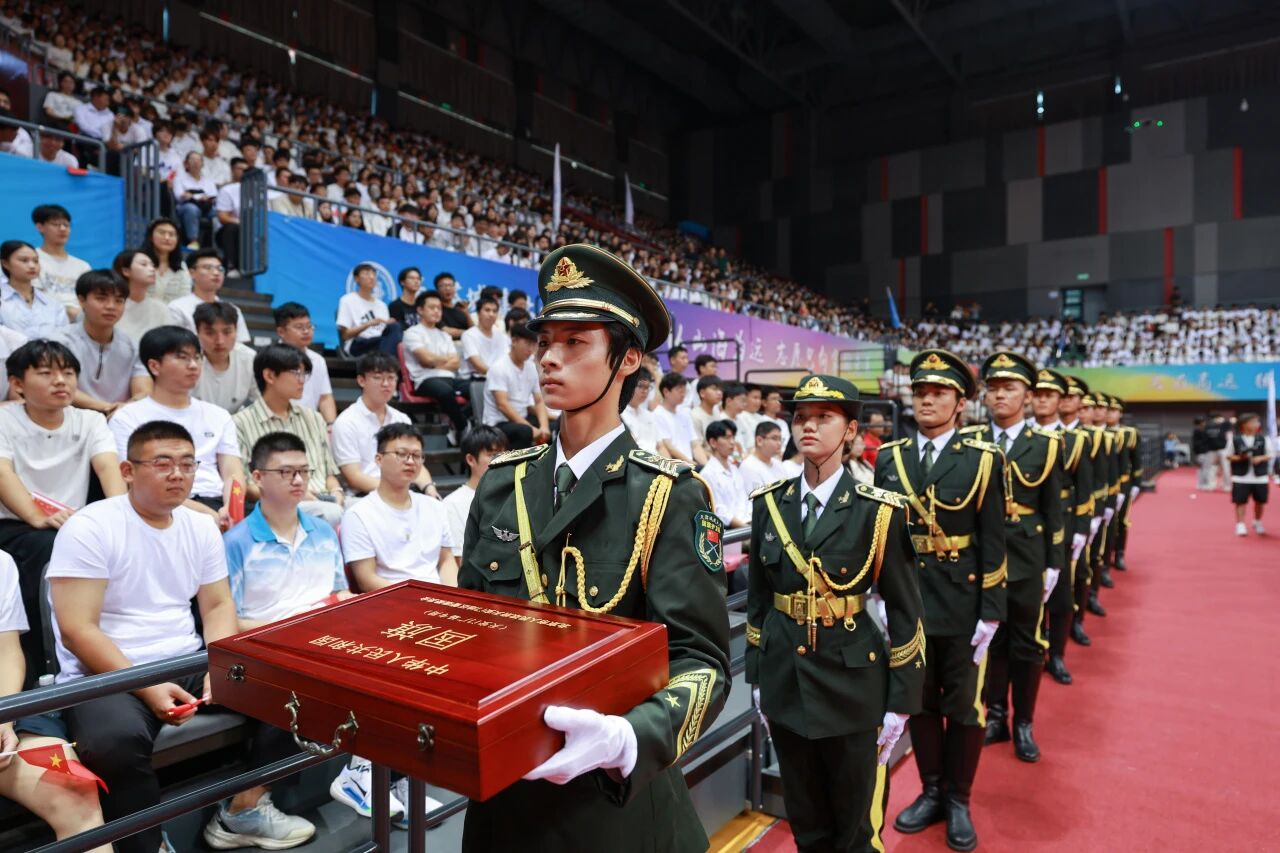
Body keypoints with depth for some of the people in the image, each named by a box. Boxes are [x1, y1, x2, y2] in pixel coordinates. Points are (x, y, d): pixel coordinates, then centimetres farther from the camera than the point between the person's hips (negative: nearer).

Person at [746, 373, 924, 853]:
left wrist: (901, 701, -7)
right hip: (784, 679, 4)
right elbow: (757, 597, 7)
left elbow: (904, 610, -7)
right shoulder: (769, 503, -1)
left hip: (852, 682, -3)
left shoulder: (879, 511, -11)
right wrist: (757, 677, 9)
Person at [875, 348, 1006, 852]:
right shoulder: (889, 457, 1)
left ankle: (959, 801, 31)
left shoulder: (983, 459, -6)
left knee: (964, 707, 12)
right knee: (919, 702, 16)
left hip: (961, 605, -2)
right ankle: (931, 791, 34)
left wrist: (991, 615, -9)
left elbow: (992, 544, -7)